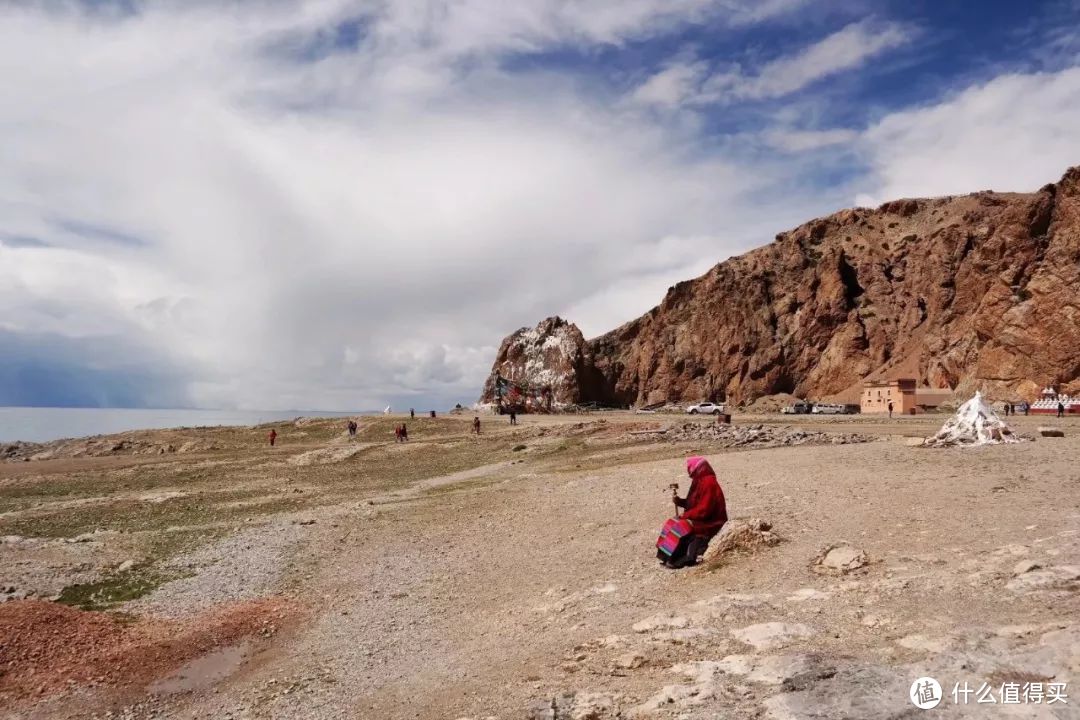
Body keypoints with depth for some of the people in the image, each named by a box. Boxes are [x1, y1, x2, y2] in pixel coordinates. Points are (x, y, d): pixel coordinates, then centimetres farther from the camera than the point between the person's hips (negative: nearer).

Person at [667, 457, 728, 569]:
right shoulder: (700, 481, 10)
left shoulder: (709, 483, -21)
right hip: (701, 519, 10)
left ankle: (684, 558, -10)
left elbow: (703, 510, -25)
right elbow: (692, 503, 16)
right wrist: (678, 500, 2)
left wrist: (685, 515, -16)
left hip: (710, 523, -10)